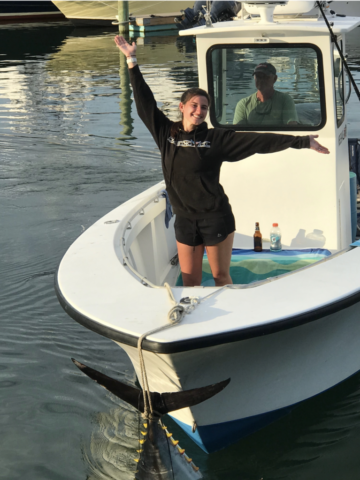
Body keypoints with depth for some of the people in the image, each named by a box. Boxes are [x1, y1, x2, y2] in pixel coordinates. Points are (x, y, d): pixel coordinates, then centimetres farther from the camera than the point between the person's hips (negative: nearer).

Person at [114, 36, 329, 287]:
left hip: (216, 218, -3)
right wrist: (132, 61, 4)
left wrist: (302, 141, -12)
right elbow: (145, 102, 5)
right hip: (184, 220, 3)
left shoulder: (217, 139, -5)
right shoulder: (166, 133, 3)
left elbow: (258, 141, -8)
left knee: (221, 277, 8)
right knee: (189, 281, 9)